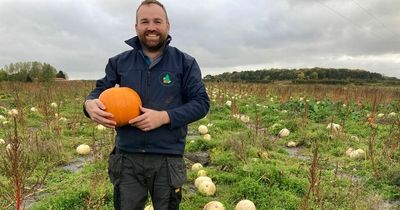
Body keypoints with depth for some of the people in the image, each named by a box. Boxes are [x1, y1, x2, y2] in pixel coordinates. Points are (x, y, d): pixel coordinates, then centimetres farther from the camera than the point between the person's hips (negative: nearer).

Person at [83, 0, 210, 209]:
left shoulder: (185, 63, -2)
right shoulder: (119, 62, 5)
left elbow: (201, 102, -5)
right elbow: (100, 90, 10)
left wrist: (164, 116, -20)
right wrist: (90, 103, -16)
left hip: (168, 159, -1)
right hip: (127, 158, 2)